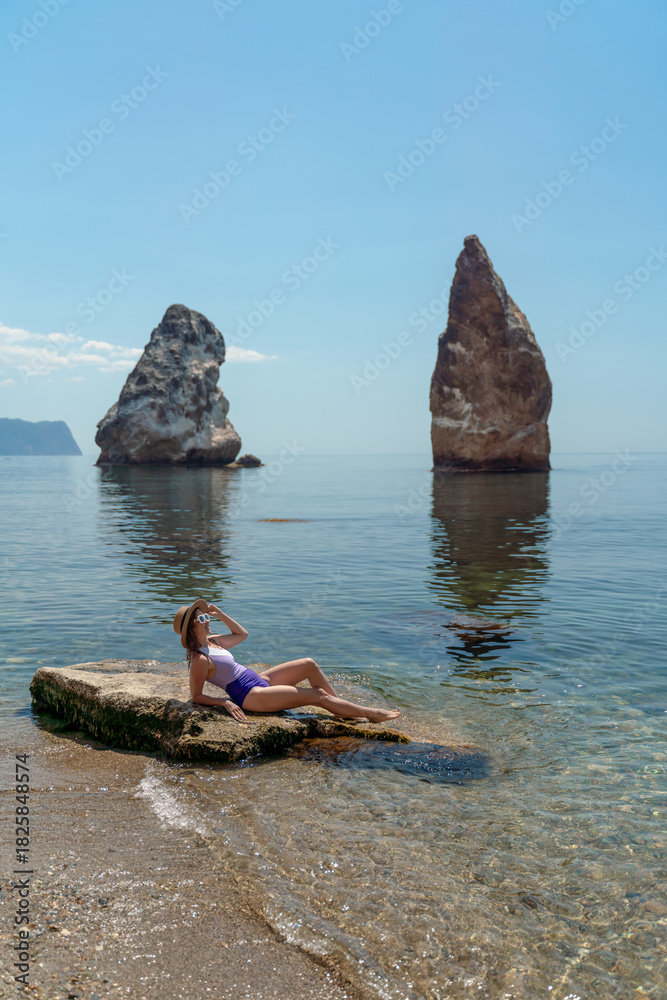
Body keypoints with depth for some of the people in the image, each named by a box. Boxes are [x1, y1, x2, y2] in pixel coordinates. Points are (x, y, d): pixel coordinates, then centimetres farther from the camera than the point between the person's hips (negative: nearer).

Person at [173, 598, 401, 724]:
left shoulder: (212, 642, 8)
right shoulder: (200, 659, -19)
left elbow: (241, 634, 22)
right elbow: (196, 697, -16)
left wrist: (220, 614, 11)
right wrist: (225, 702, -26)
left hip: (259, 679, 10)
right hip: (250, 696, -10)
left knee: (309, 664, 1)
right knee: (318, 695, -10)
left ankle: (342, 707, 10)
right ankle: (372, 714, -1)